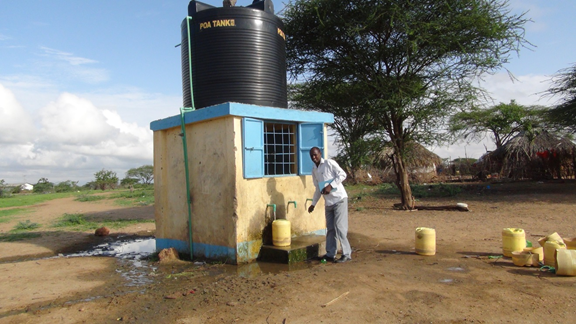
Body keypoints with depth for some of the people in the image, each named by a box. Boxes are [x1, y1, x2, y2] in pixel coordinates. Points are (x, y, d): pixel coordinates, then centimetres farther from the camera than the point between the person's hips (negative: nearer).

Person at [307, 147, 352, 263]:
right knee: (330, 228, 10)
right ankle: (330, 254, 18)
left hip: (339, 199, -7)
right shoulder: (314, 170, 14)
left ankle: (347, 254, -1)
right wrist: (313, 204, 20)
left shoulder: (329, 163, -6)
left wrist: (330, 186, -20)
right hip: (328, 202, 7)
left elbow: (342, 175, -12)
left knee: (339, 227, -9)